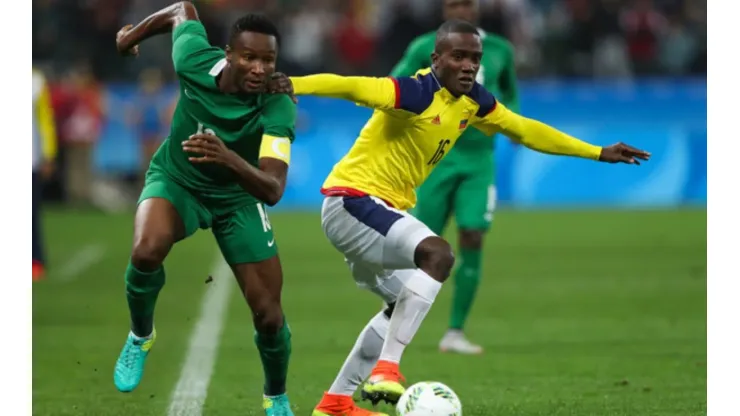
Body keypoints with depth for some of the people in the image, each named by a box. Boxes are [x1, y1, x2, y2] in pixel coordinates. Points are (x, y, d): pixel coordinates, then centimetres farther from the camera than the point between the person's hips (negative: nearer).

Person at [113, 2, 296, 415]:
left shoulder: (278, 109, -33)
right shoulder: (195, 59, -27)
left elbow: (272, 191, -43)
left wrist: (227, 157, -61)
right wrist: (132, 35, 14)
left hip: (238, 196, 0)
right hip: (176, 181, 0)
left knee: (269, 315, -5)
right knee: (147, 251, -33)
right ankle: (141, 337, -1)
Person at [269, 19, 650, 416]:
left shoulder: (473, 101, 3)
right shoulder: (415, 92, -23)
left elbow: (526, 130, 17)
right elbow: (353, 87, -39)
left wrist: (598, 153, 22)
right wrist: (294, 85, -57)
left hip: (381, 209, 10)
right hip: (352, 200, -10)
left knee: (405, 306, 22)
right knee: (437, 253, -31)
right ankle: (385, 368, -29)